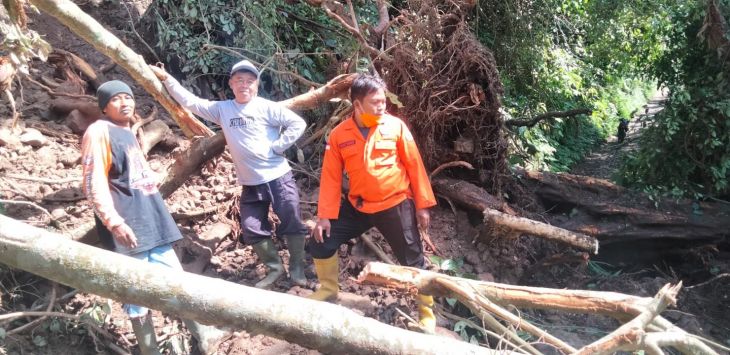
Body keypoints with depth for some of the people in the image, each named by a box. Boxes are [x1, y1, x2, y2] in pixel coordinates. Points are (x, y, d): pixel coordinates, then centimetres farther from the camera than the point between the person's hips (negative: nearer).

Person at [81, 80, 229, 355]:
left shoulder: (128, 133, 19)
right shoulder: (98, 132, -8)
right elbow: (93, 184, -16)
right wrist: (114, 222, -23)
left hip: (151, 221, 9)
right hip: (128, 227, -9)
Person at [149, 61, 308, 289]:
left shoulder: (267, 108, -7)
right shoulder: (222, 109, 6)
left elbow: (297, 123, -12)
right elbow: (190, 102, 7)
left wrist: (277, 146, -15)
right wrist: (166, 78, 2)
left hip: (278, 177, -4)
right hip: (250, 184, 5)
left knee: (291, 223, 0)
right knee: (252, 229, 6)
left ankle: (297, 268, 17)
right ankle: (274, 268, 23)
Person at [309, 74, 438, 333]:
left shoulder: (395, 126, -8)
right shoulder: (339, 135, -4)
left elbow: (414, 165, -3)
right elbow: (331, 176, -1)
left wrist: (423, 205, -3)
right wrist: (324, 215, -5)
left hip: (396, 205, -2)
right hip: (358, 206, 2)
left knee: (412, 260, 5)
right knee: (320, 242, 2)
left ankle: (426, 311, 25)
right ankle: (329, 290, 28)